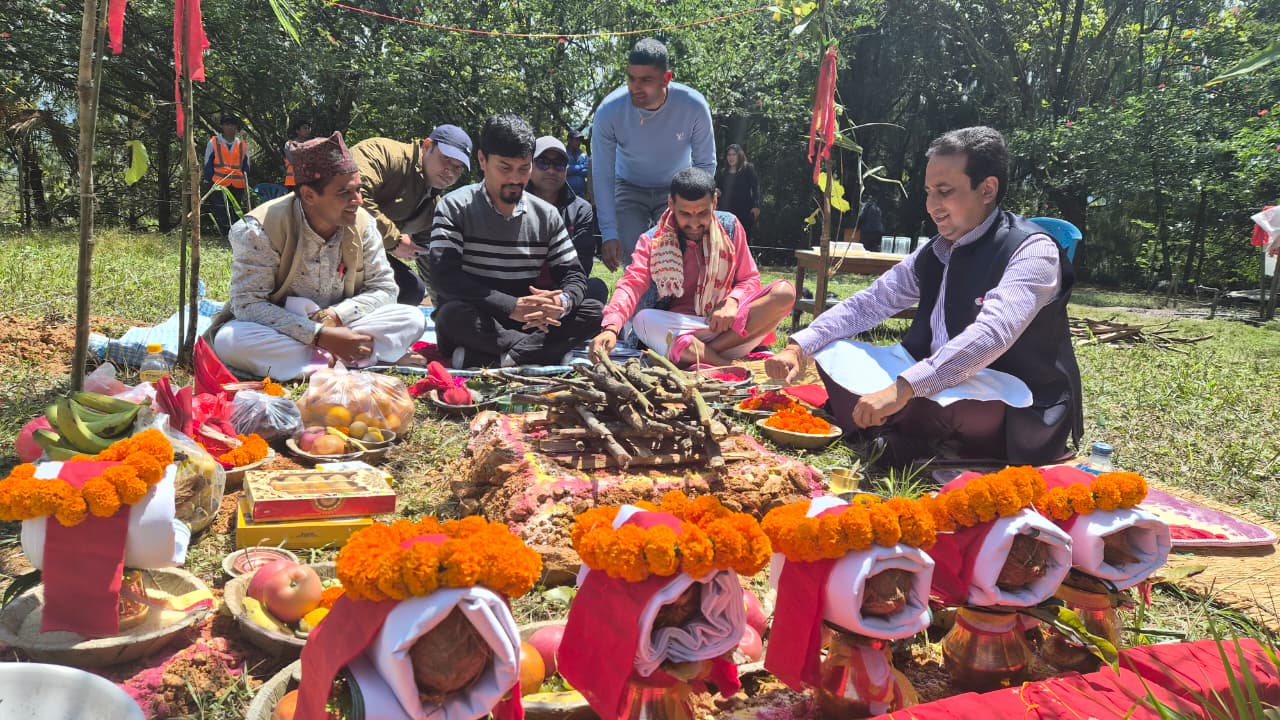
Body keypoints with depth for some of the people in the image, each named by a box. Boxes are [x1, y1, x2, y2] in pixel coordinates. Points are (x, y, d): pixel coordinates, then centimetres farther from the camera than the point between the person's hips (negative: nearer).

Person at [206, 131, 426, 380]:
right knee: (228, 340, -37)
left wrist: (334, 315, -22)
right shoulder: (260, 229, -20)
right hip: (279, 331, -2)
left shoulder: (362, 224, -8)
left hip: (339, 326, 2)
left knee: (413, 320, -17)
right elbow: (247, 303, -22)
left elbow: (383, 288, -3)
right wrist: (319, 335, -31)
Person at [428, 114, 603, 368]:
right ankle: (550, 352, -25)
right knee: (454, 314, -37)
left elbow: (573, 273, 5)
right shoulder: (455, 207, -5)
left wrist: (562, 302, -22)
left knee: (595, 311, -16)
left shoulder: (547, 215, 7)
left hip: (530, 324, 4)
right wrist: (512, 306, -29)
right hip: (474, 327, -4)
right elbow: (443, 276, -19)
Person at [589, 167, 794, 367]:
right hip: (678, 328, -2)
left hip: (727, 323, 2)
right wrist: (610, 328, -35)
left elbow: (749, 279, 7)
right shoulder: (653, 241, -1)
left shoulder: (729, 226, 5)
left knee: (784, 291, -22)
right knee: (644, 320, -33)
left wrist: (732, 302, -17)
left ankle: (695, 355, -28)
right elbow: (632, 284, -15)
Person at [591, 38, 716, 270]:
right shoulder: (609, 111, -26)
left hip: (676, 189, 0)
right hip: (629, 189, 0)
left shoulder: (694, 106, -26)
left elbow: (705, 164, -13)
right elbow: (602, 175, -21)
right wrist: (609, 234, -27)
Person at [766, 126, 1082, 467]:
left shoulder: (1032, 251, -17)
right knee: (833, 352, 1)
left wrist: (901, 388, -42)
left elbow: (991, 335, -33)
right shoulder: (935, 252, 6)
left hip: (1019, 420, -7)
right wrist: (799, 348, -8)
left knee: (948, 395, -39)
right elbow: (867, 304, 7)